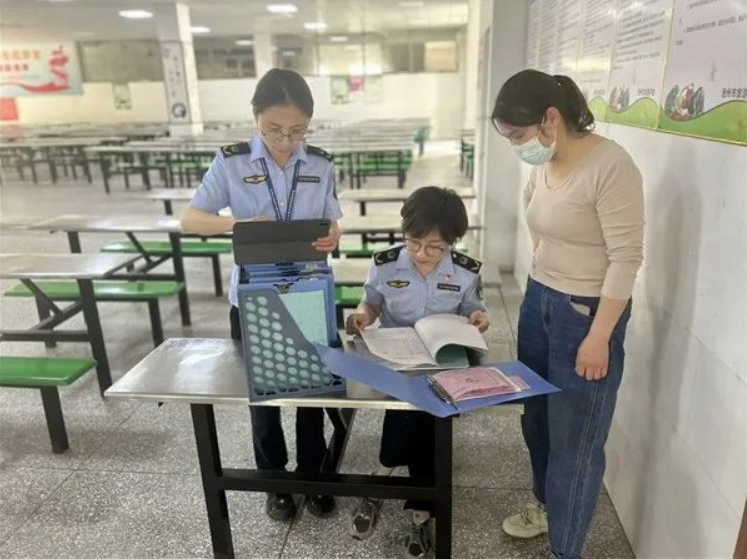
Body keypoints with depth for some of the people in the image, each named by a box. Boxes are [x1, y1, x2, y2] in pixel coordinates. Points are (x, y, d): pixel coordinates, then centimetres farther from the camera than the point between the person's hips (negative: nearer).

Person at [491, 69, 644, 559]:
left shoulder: (611, 166, -20)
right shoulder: (543, 165, 4)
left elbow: (626, 258, -19)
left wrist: (598, 337, -19)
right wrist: (539, 293, 18)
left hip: (587, 313, -8)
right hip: (538, 301, 8)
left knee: (574, 439, 6)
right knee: (537, 419, 21)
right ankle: (546, 506, 46)